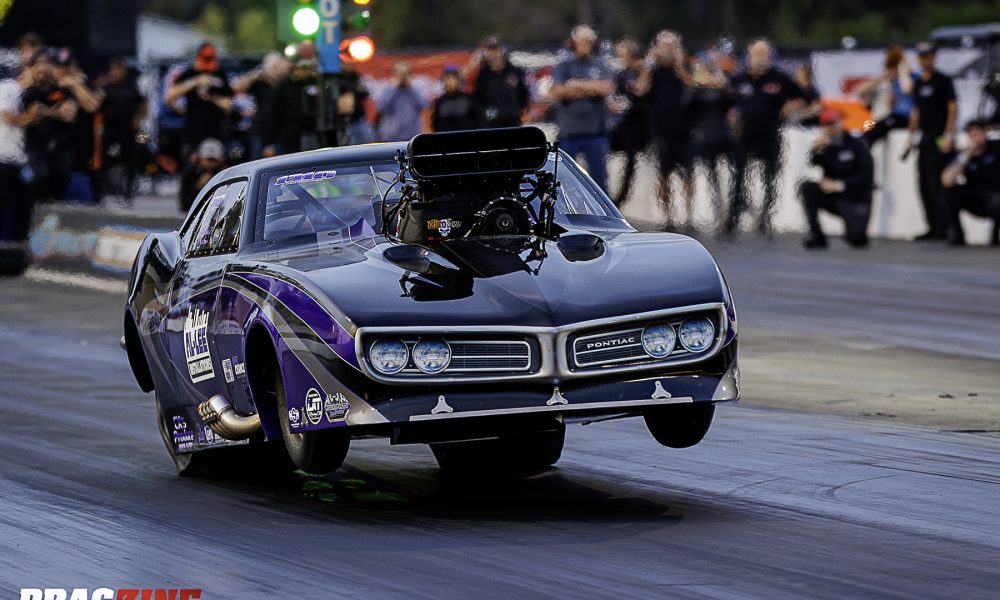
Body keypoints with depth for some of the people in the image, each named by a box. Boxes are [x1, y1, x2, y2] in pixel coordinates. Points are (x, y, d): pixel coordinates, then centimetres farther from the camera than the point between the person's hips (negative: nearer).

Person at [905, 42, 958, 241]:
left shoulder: (943, 81, -6)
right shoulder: (918, 83, 17)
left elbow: (953, 108, -12)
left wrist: (948, 136, -19)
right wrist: (912, 137, 19)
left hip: (939, 137, -8)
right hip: (925, 138, 8)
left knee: (936, 183, -13)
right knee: (925, 185, 8)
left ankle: (942, 227, -14)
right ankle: (932, 227, 13)